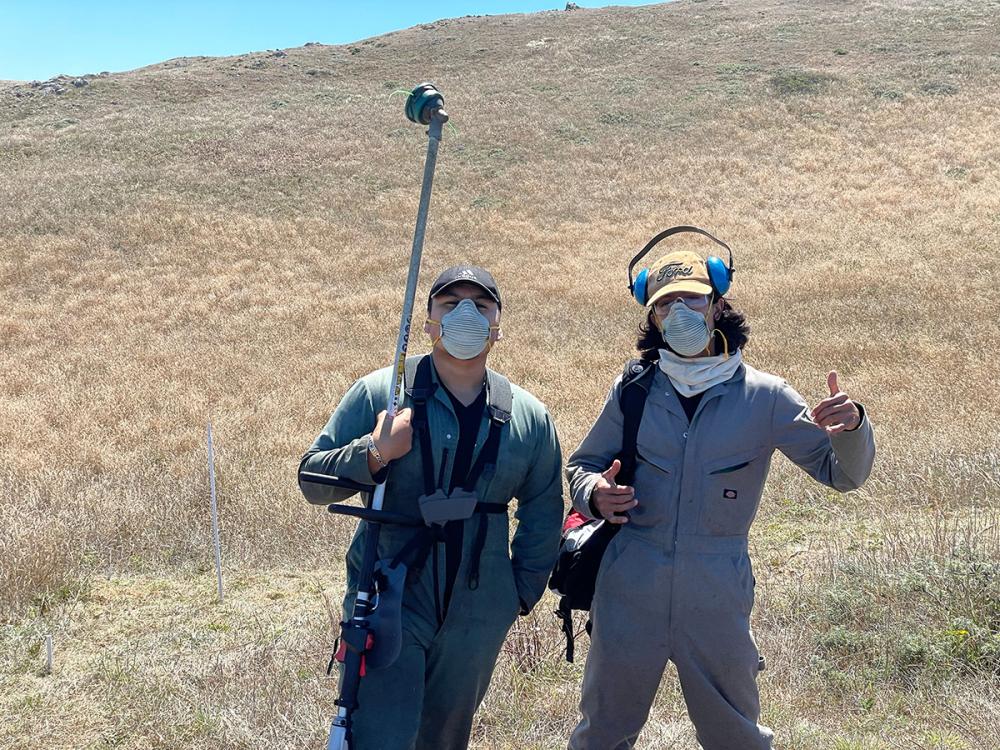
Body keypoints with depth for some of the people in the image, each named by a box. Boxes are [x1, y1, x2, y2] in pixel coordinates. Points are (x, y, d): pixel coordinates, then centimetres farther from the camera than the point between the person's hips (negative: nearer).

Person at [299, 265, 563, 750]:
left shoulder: (530, 417, 3)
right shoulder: (379, 394, -6)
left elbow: (543, 514, 15)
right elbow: (312, 482, -5)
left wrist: (522, 591, 11)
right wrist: (374, 454, -23)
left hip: (478, 615, 3)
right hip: (387, 601, -3)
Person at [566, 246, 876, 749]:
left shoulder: (765, 397, -4)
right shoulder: (633, 390, -2)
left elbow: (842, 473, -4)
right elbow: (582, 464, 9)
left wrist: (851, 427, -26)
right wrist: (593, 494, -15)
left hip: (717, 600, 0)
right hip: (628, 594, 1)